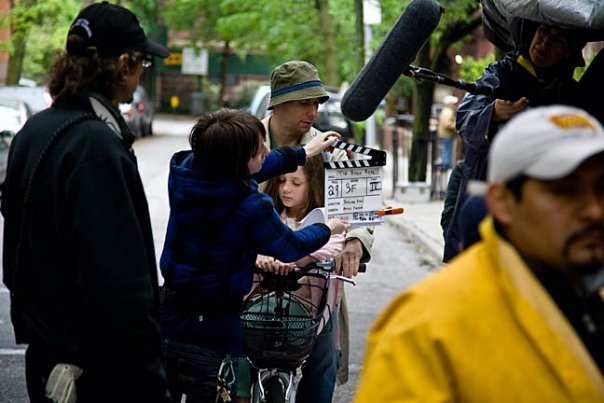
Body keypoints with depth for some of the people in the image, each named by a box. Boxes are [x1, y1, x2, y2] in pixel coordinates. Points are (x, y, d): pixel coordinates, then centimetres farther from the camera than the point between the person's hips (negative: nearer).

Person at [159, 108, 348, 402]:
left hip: (166, 321, 6)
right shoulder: (251, 209, -23)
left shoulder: (184, 171, -6)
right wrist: (326, 230, 19)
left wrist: (301, 154, 24)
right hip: (213, 333, -6)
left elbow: (241, 172, 14)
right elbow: (291, 248, -2)